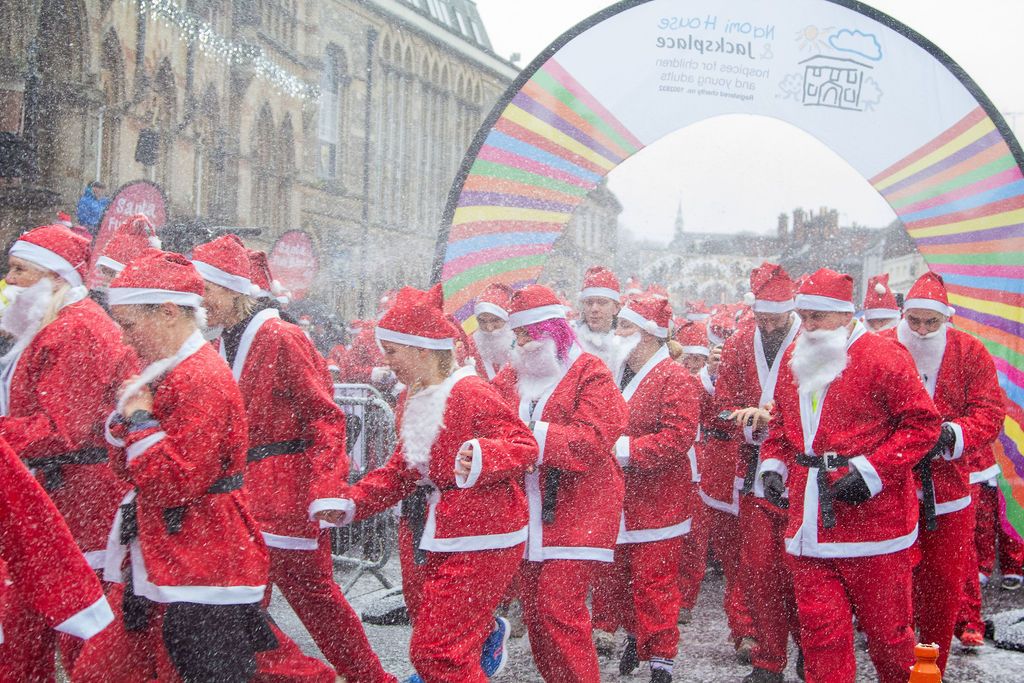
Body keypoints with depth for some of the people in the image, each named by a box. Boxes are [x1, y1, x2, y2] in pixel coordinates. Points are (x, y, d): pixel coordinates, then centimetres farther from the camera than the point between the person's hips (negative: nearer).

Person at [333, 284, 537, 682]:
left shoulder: (471, 394, -17)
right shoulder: (410, 399, 11)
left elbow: (525, 446, -20)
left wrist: (484, 457, -39)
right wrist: (353, 504, 8)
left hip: (475, 543, -9)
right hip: (424, 538, 9)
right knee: (428, 632, 23)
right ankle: (488, 636, 52)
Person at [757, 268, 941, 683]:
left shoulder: (882, 356, -9)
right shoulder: (793, 360, 11)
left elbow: (924, 422, -10)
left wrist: (873, 471, -17)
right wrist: (772, 465, 6)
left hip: (874, 520, -5)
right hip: (809, 522, 5)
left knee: (886, 629, 7)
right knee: (819, 632, 7)